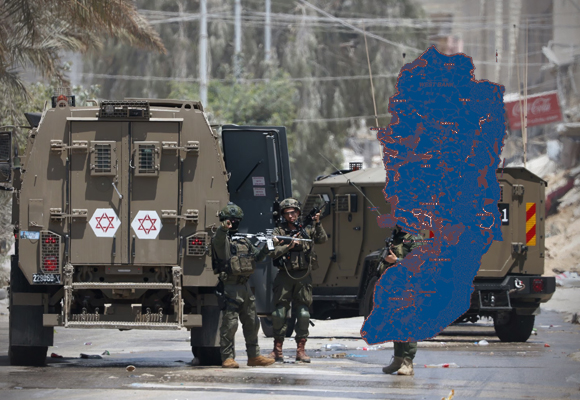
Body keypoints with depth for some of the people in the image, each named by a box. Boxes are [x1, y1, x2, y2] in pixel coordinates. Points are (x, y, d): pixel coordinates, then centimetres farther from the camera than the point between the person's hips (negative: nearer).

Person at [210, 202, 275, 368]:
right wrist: (223, 228, -51)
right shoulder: (222, 238, -5)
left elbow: (257, 256, 23)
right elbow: (218, 241, -29)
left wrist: (267, 247, 3)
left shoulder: (244, 240, 18)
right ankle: (227, 358, -4)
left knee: (252, 322, 11)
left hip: (245, 286, 8)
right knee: (230, 323, -8)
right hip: (230, 286, -8)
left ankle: (254, 356, 19)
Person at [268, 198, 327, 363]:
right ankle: (277, 349, 8)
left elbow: (322, 239, 0)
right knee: (279, 312, -1)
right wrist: (288, 246, -16)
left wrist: (317, 224, -11)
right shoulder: (278, 231, 5)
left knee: (303, 313, 0)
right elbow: (273, 252, -5)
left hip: (303, 276, 1)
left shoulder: (306, 230, 11)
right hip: (285, 275, -1)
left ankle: (301, 349, 4)